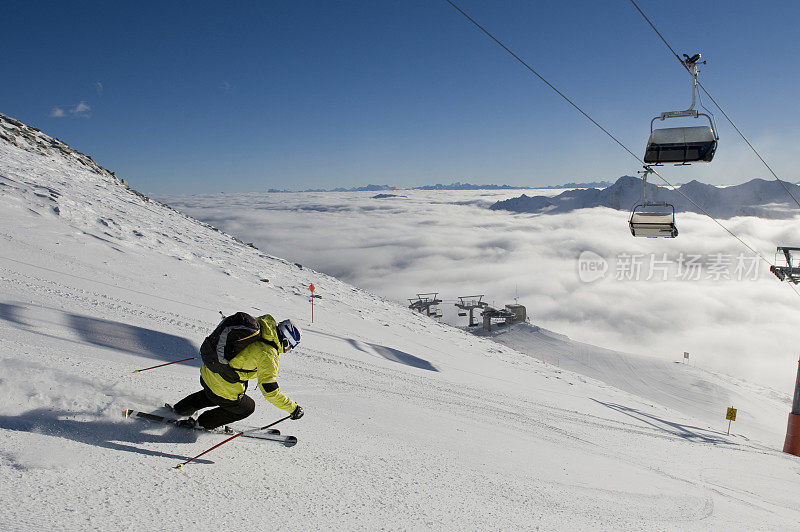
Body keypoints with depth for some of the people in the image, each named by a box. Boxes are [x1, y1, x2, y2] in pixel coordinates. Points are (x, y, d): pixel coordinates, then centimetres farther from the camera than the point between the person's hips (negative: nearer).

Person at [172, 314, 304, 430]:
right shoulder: (268, 355, -20)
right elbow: (270, 391, -20)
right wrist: (293, 408, -11)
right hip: (224, 390, -7)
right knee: (247, 407, 20)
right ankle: (203, 423, 26)